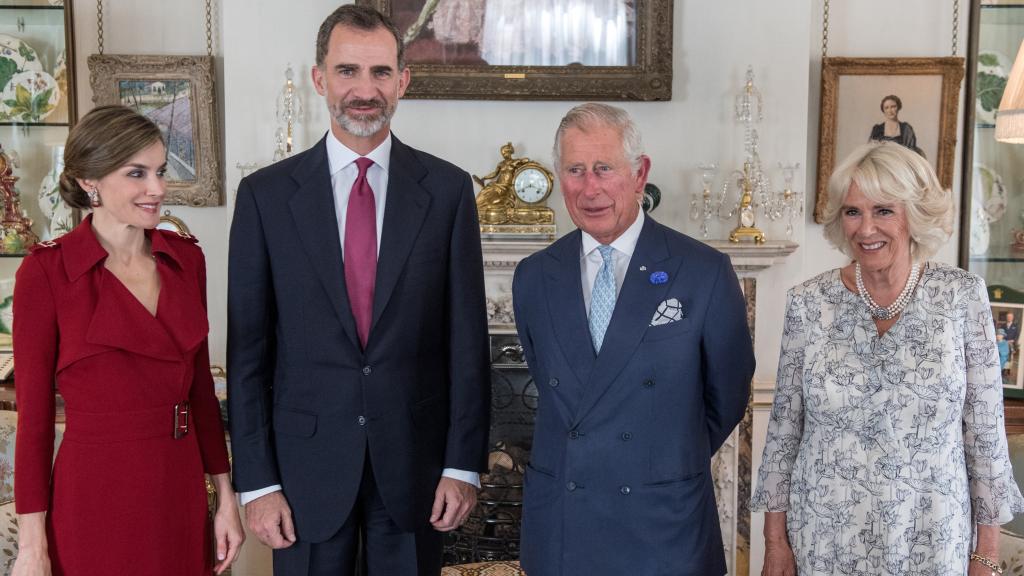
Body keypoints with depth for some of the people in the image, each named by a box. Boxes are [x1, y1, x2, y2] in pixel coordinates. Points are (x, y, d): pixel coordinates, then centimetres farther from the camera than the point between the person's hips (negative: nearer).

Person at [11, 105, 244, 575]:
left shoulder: (185, 258, 4)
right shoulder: (46, 271, -10)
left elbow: (200, 384, 9)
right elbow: (34, 413, -7)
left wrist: (225, 495, 8)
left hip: (181, 492, 5)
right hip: (96, 499, -4)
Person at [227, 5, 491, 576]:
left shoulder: (448, 189, -2)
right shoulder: (265, 194, -2)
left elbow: (468, 337, -1)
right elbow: (248, 349, -1)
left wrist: (464, 463, -3)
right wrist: (256, 481, -3)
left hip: (416, 459, 1)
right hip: (307, 461, 0)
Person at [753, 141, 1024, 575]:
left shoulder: (962, 295, -6)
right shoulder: (808, 303, -6)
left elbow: (985, 428, -2)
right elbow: (784, 427, -1)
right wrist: (775, 540, 0)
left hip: (932, 539, 0)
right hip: (824, 540, 0)